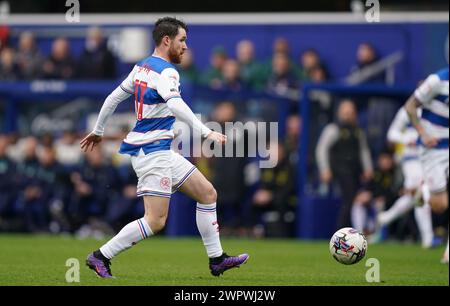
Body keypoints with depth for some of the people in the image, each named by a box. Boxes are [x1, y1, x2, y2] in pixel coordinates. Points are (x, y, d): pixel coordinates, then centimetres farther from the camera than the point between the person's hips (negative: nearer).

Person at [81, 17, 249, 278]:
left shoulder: (142, 67, 13)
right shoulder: (166, 71, -15)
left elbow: (114, 97, 20)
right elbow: (174, 103, -33)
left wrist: (98, 131, 31)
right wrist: (206, 132, -37)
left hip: (162, 151, 10)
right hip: (153, 151, -10)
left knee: (207, 193, 10)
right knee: (156, 221, -12)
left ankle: (217, 259, 11)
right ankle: (101, 257, -6)